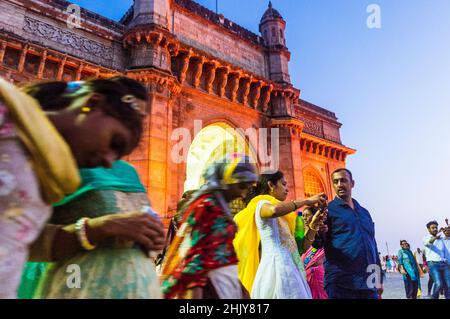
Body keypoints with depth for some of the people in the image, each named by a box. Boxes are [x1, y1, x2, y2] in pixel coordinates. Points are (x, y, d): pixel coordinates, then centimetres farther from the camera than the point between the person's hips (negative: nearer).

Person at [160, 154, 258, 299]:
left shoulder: (220, 207, 11)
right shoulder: (204, 206, -15)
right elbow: (193, 252, -20)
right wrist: (195, 290, -23)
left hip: (226, 282, 9)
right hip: (210, 283, -9)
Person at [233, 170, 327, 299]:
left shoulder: (282, 217, 23)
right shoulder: (261, 204, -2)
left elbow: (301, 247, 19)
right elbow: (274, 210, -28)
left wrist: (313, 226, 7)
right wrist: (307, 201, -16)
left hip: (289, 267, 8)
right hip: (276, 266, -8)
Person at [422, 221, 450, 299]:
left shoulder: (441, 239, 19)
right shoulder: (426, 238, 2)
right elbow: (428, 242, -23)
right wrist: (434, 238, -45)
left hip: (443, 264, 5)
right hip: (433, 264, -5)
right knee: (439, 284, -18)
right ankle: (434, 297, 5)